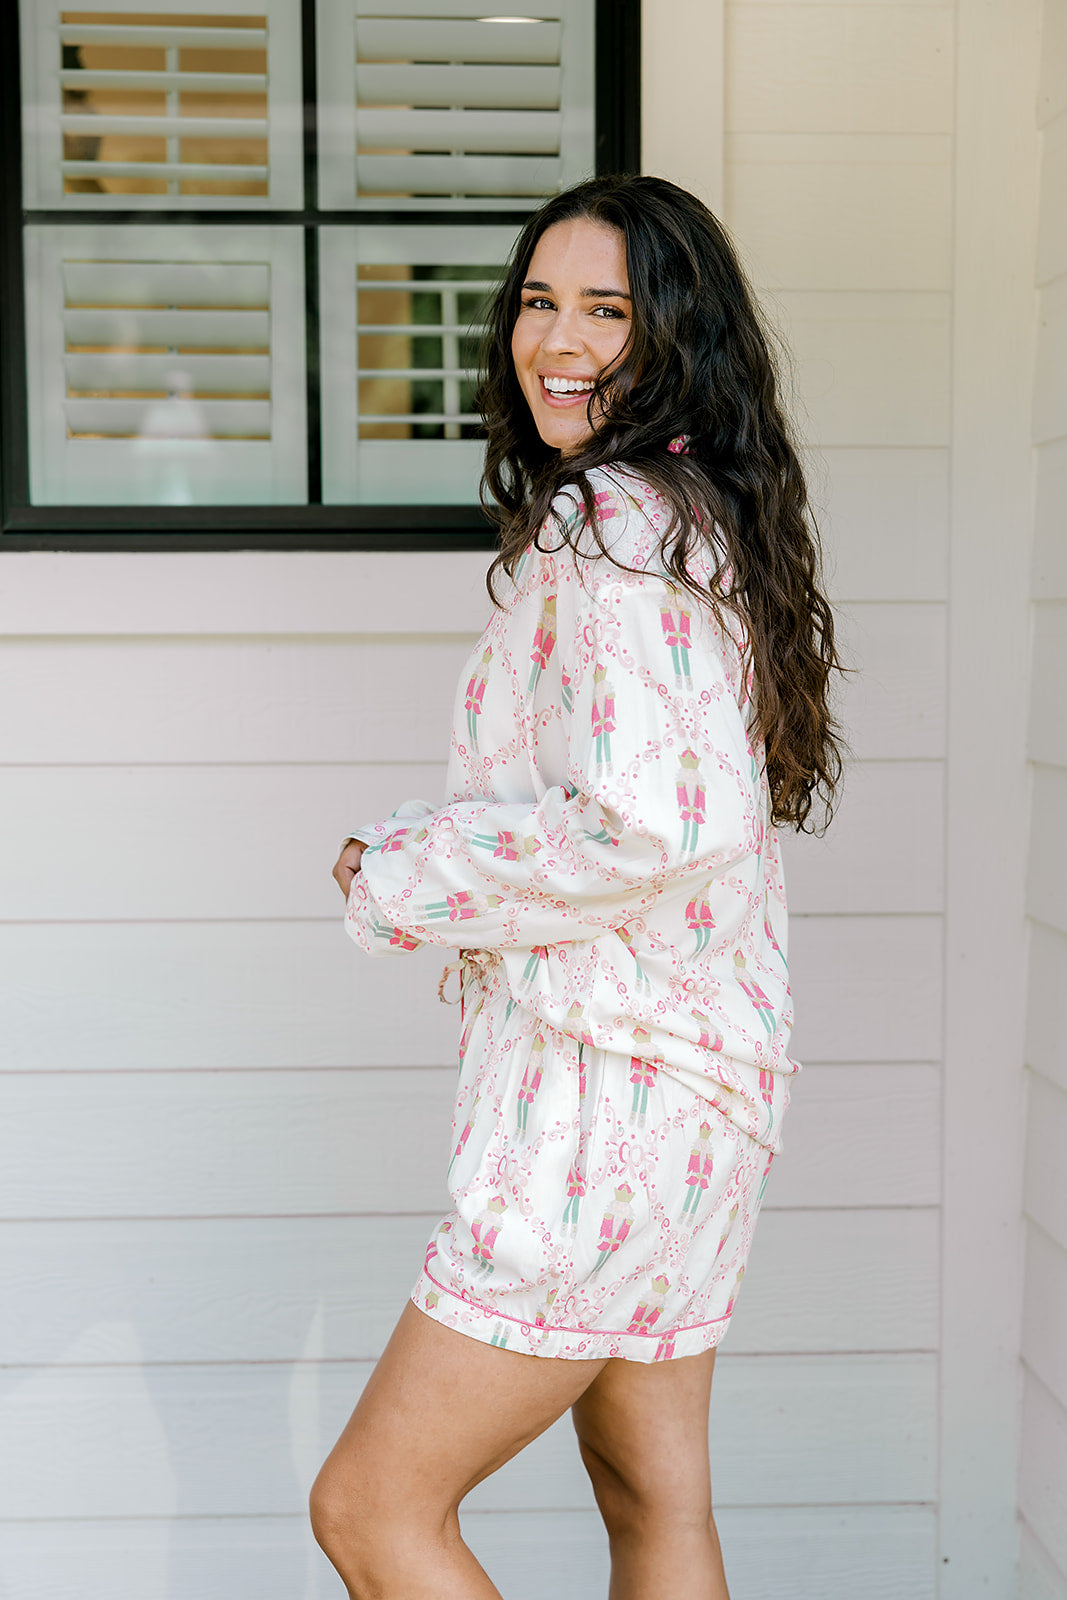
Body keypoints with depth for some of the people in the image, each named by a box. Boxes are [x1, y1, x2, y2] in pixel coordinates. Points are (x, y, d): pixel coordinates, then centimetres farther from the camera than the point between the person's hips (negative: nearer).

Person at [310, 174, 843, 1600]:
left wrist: (405, 880, -12)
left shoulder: (609, 525, -16)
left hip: (612, 1081, -10)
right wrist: (419, 848, 9)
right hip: (693, 1068, 10)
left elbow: (641, 822, -27)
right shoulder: (695, 512, 15)